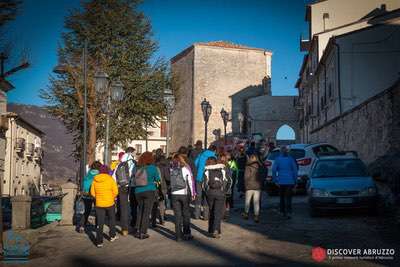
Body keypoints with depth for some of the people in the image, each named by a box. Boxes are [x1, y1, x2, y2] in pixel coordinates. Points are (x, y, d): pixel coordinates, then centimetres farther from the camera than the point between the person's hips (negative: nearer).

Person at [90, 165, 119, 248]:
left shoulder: (95, 180, 0)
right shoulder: (110, 179, -8)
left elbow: (92, 192, 3)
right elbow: (115, 191, -10)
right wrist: (112, 198, 7)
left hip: (99, 204, 2)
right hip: (110, 203, -1)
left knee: (100, 223, 5)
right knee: (112, 219, 22)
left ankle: (99, 242, 1)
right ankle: (112, 236, 32)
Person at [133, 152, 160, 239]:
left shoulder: (137, 168, 2)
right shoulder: (152, 167, -6)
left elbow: (134, 180, 9)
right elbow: (157, 179, 3)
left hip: (138, 192, 4)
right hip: (149, 191, -4)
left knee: (140, 211, 19)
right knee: (147, 212, 2)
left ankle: (137, 231, 17)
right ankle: (143, 233, 1)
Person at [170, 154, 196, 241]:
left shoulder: (171, 169, 2)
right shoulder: (186, 168, -1)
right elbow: (190, 181, -1)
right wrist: (193, 193, 5)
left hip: (174, 194, 1)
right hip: (184, 194, -1)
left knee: (177, 215, 7)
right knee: (186, 214, 10)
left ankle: (178, 235, 7)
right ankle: (186, 234, 14)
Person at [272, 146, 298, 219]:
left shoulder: (278, 159, -1)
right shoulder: (291, 159, 1)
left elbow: (274, 170, -6)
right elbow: (295, 170, 1)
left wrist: (275, 180, 0)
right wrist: (295, 181, 7)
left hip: (281, 181, 0)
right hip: (290, 181, 0)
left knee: (282, 197, 15)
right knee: (288, 197, 0)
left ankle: (283, 211, 21)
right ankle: (288, 212, -14)